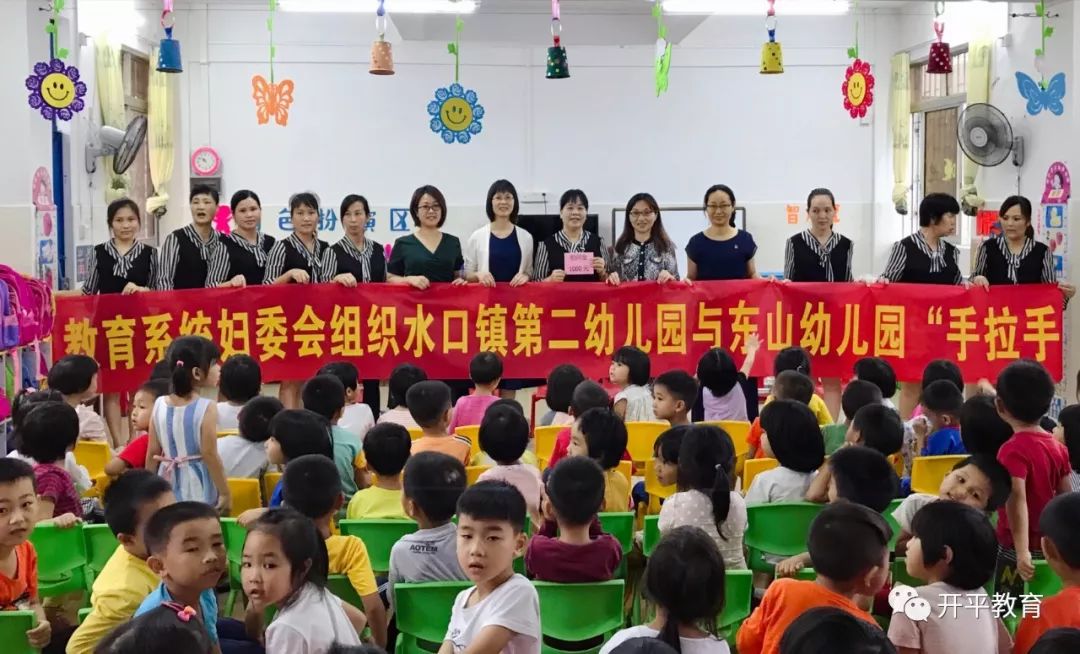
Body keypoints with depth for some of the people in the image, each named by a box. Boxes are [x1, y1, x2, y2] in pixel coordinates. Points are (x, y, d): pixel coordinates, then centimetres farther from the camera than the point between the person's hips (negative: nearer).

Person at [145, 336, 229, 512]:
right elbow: (209, 455, -14)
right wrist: (225, 493, -6)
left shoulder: (159, 405, 1)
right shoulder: (206, 408, -14)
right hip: (198, 491, -5)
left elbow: (152, 454, 4)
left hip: (168, 489, 5)